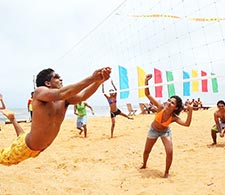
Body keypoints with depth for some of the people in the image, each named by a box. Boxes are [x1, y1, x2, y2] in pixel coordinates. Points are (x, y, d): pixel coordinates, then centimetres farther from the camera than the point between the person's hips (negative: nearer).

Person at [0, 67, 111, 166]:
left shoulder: (64, 99, -10)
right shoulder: (39, 92, -27)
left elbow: (83, 96, -27)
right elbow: (61, 94, -46)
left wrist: (99, 81, -44)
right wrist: (91, 78, -52)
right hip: (25, 146, -6)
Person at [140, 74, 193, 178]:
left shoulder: (174, 118, -31)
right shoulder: (161, 107, -32)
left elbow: (187, 123, -43)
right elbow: (147, 94, -33)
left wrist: (190, 111, -51)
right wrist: (146, 81, -45)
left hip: (165, 132, -1)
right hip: (153, 130, 1)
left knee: (170, 152, -16)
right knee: (146, 151, 15)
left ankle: (166, 172, 9)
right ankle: (144, 165, 47)